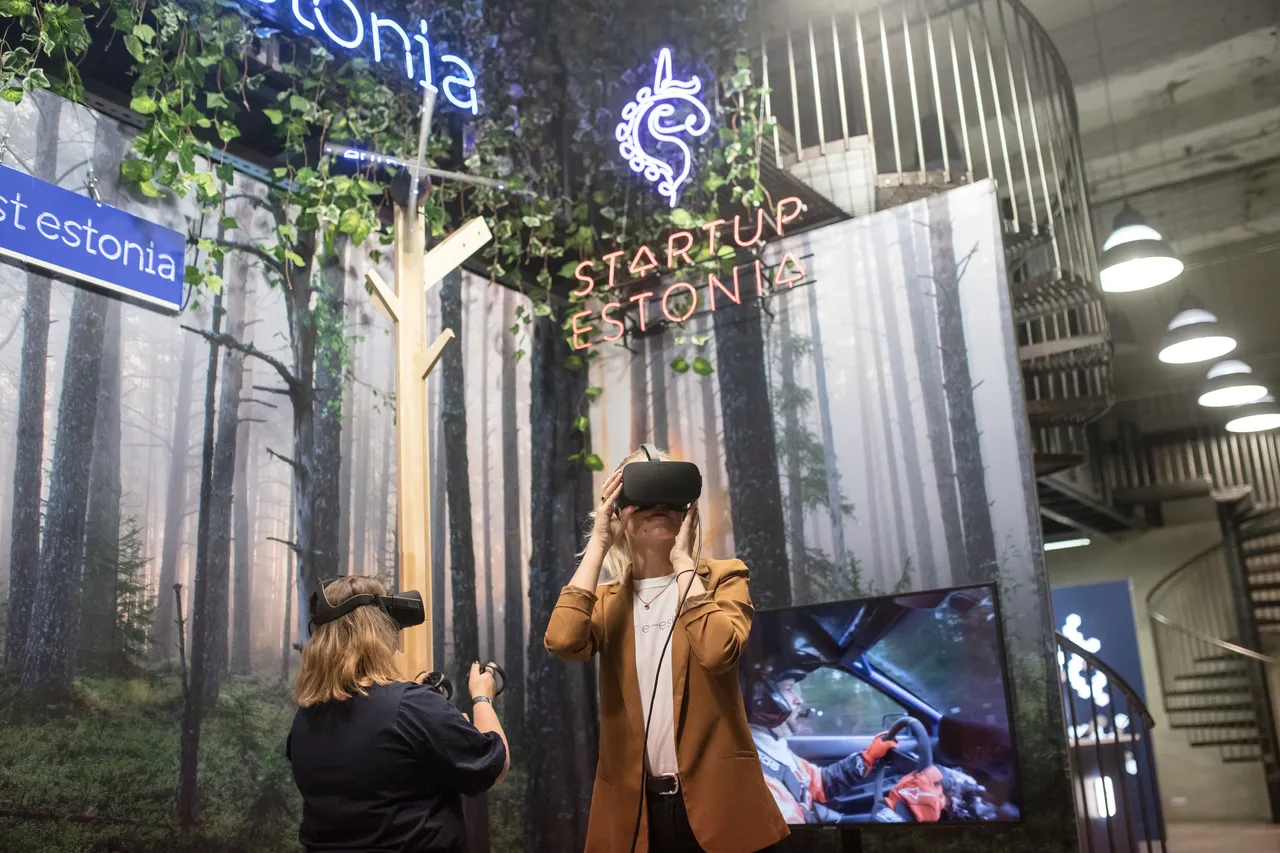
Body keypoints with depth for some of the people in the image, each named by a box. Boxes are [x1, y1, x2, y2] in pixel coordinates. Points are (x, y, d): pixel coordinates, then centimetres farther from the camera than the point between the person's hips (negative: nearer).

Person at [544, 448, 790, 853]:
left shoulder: (722, 576, 0)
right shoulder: (606, 599, 8)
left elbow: (717, 651, -21)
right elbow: (562, 641, -15)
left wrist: (681, 558, -11)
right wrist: (598, 543, -8)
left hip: (716, 799, -2)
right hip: (633, 807, 2)